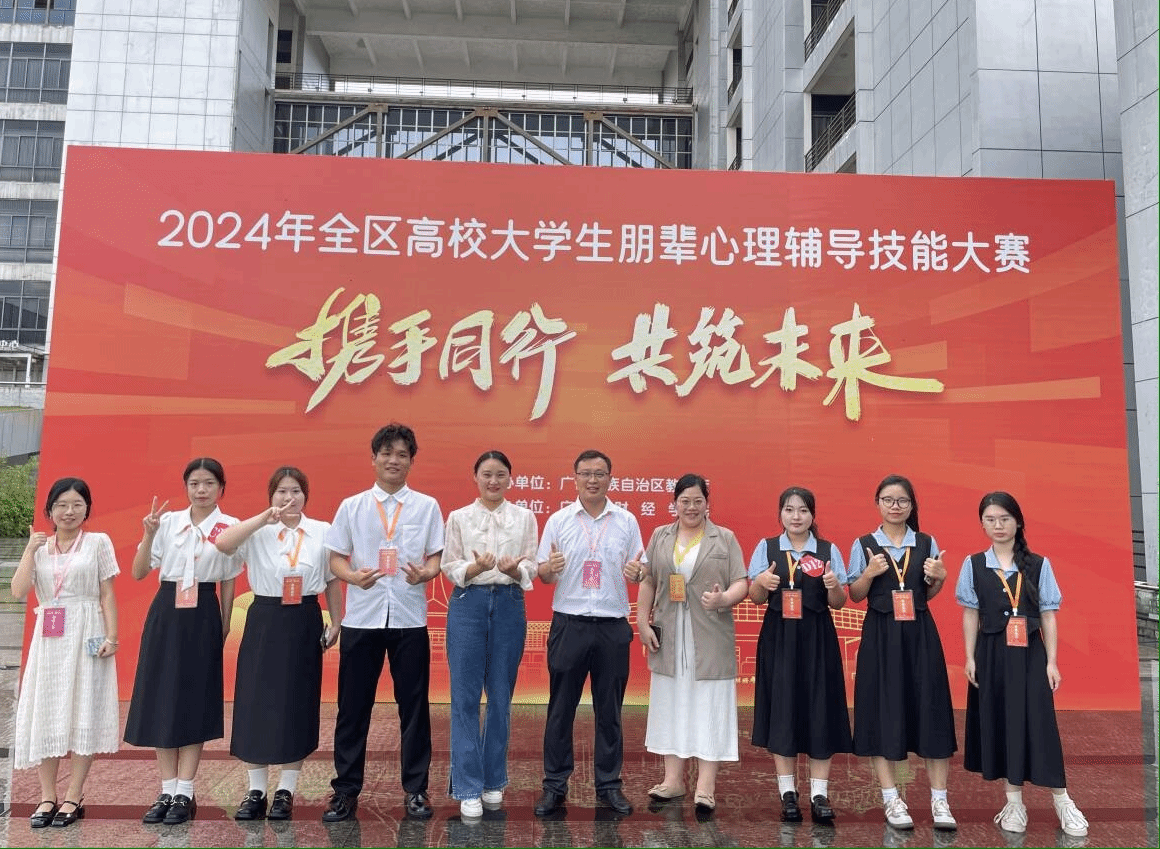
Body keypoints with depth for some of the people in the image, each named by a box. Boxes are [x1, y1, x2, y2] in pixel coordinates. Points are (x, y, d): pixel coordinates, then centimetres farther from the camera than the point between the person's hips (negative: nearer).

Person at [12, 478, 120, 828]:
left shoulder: (98, 542, 1)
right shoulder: (39, 547, 10)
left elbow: (107, 594, -2)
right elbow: (18, 591, -4)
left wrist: (111, 635, -10)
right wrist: (30, 549, -5)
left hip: (86, 636, -3)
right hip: (48, 639, 4)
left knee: (82, 713, 0)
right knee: (45, 713, 6)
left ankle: (73, 797, 9)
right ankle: (47, 796, 17)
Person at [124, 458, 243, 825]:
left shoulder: (229, 527, -3)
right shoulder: (168, 521, 3)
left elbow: (228, 584, 2)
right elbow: (138, 573, 3)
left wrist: (224, 629, 2)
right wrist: (149, 534, -11)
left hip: (203, 617, -3)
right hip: (165, 612, 3)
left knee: (194, 702, 1)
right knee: (160, 699, 6)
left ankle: (184, 794, 12)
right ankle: (167, 791, 18)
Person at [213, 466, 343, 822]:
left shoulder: (323, 532, 1)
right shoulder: (258, 532, -1)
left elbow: (333, 582, 7)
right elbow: (222, 543, -21)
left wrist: (336, 624, 5)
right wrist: (264, 518, -23)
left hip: (304, 624, 0)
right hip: (264, 622, 0)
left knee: (298, 706, 5)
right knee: (256, 704, 4)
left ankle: (286, 792, 19)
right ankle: (256, 791, 19)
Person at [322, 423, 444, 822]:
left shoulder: (427, 506, 4)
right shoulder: (351, 506, 5)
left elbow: (437, 557, 4)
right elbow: (336, 557, 6)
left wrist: (425, 573, -18)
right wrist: (352, 576, -15)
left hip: (410, 618, 0)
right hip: (361, 618, 1)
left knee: (413, 705, 7)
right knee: (353, 706, 8)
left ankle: (415, 789, 20)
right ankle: (345, 789, 22)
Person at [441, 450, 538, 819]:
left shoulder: (525, 517, 5)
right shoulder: (458, 517, 4)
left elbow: (530, 569, 1)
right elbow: (449, 567, 0)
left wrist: (514, 569, -20)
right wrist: (475, 568, -19)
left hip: (509, 605, 1)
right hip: (468, 605, -1)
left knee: (501, 696, 9)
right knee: (465, 697, 0)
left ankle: (493, 780, 24)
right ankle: (468, 788, 9)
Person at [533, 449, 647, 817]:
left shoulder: (627, 521, 5)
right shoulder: (558, 520, 2)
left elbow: (641, 570, 7)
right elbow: (542, 574, 4)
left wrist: (637, 572, -15)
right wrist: (549, 568, -19)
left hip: (613, 627, 1)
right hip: (569, 624, -1)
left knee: (610, 711, 10)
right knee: (561, 709, 6)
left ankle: (608, 784, 24)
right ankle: (554, 785, 19)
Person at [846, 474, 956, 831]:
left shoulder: (927, 543, 6)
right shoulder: (863, 545, 1)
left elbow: (929, 595, 13)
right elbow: (854, 596, 3)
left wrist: (937, 579, -7)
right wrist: (870, 573, -14)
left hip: (920, 634, 1)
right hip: (880, 636, -1)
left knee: (930, 710, 1)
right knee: (881, 712, 2)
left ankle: (939, 800, 15)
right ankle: (891, 798, 16)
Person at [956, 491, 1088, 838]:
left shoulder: (1038, 564, -1)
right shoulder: (973, 565, 0)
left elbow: (1048, 616, 1)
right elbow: (970, 615, 3)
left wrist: (1052, 661, -3)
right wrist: (970, 658, -1)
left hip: (1030, 654, -1)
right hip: (992, 654, 1)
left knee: (1039, 723, -2)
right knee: (1001, 722, 6)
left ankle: (1062, 802, 11)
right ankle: (1014, 802, 17)